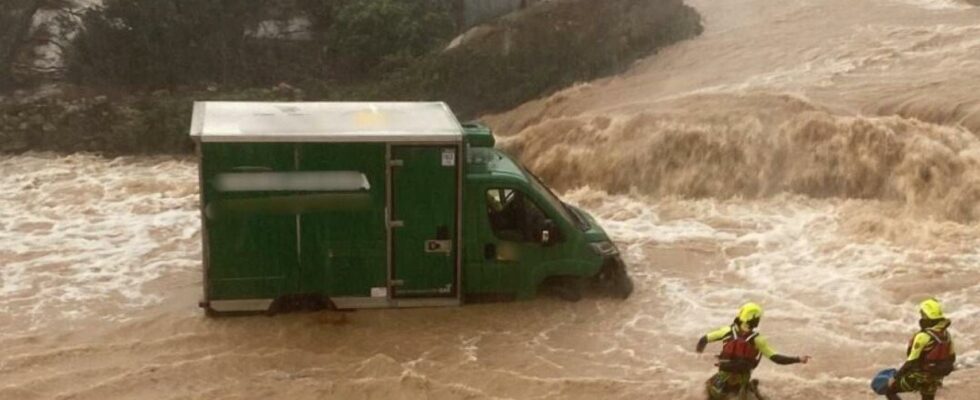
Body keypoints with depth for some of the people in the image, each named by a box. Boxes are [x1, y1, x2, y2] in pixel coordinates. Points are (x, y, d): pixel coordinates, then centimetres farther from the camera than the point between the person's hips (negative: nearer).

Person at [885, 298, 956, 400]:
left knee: (889, 389, 7)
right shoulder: (946, 334, -1)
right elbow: (951, 358, 10)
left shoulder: (923, 337, -26)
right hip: (934, 378, 7)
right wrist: (940, 374, 25)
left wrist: (895, 377, -15)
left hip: (919, 377, -7)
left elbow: (911, 362, -24)